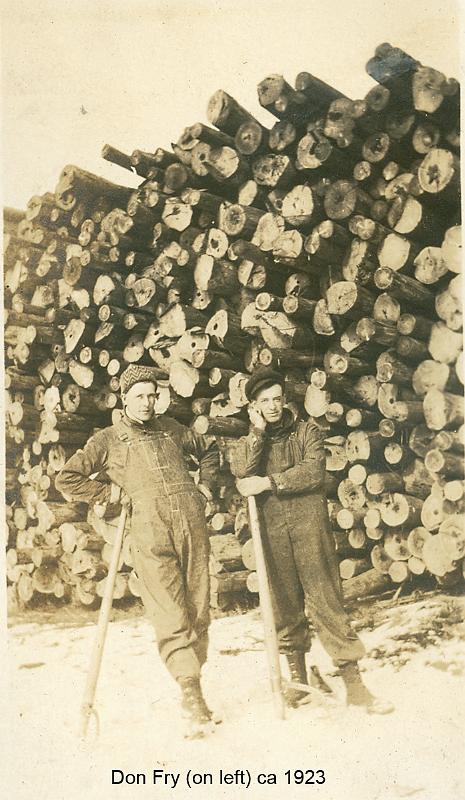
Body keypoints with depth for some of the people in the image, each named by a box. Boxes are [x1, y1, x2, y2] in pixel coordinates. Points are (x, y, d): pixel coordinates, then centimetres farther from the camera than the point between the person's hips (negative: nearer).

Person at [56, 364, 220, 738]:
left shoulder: (171, 428, 20)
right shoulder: (108, 440, 12)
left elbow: (209, 448, 35)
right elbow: (68, 478, 13)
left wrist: (206, 485, 21)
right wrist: (109, 493, 7)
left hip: (193, 524, 3)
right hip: (150, 532, -3)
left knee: (199, 613, 5)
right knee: (172, 619, -10)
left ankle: (192, 694, 17)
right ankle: (194, 700, -9)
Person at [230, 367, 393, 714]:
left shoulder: (307, 431, 10)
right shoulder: (246, 445, 14)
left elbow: (314, 471, -8)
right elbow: (244, 481, -8)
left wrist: (269, 482, -9)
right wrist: (258, 434, -6)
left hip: (309, 526, -2)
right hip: (271, 533, 2)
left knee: (326, 601, -6)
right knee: (286, 606, 6)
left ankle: (353, 682, -4)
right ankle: (299, 678, 20)